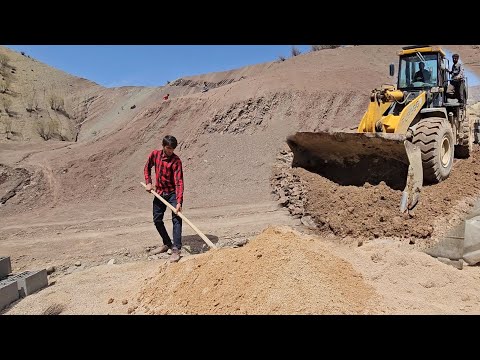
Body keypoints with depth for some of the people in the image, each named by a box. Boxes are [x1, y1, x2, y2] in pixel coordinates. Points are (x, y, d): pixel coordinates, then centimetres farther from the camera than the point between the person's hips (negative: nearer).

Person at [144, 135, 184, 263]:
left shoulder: (176, 161, -19)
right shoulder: (155, 154, -4)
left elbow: (179, 182, -25)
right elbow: (147, 168, 15)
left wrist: (179, 202, -33)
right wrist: (148, 182, 0)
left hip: (173, 193, -5)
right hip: (159, 193, 6)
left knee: (176, 219, -15)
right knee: (157, 220, 12)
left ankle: (176, 250, -15)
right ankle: (167, 244, 30)